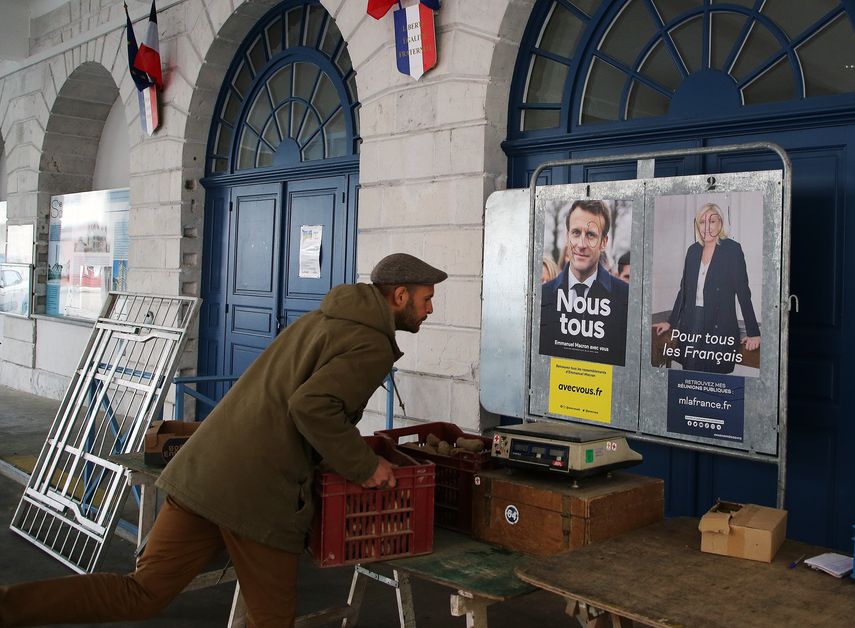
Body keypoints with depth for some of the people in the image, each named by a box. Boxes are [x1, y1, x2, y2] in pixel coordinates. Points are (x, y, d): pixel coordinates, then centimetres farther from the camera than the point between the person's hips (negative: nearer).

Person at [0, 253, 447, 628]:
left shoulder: (318, 319, 21)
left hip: (203, 469, 8)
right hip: (259, 492, -8)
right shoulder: (373, 346, -7)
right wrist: (363, 466, -10)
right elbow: (311, 405, -21)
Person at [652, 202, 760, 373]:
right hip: (691, 324, 4)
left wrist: (753, 333, -8)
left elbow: (743, 292, -6)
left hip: (720, 326, -4)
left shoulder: (732, 249, -4)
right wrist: (670, 322, 15)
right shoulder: (693, 250, 10)